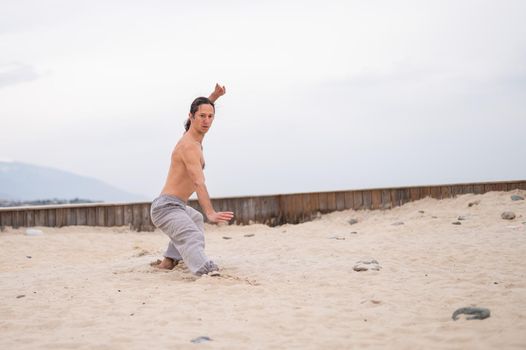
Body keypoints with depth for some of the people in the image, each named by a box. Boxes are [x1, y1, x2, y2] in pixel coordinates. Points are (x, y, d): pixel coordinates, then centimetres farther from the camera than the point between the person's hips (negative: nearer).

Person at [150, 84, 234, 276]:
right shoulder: (190, 146, -19)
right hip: (167, 207, -11)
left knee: (195, 218, 40)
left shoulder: (192, 136, 10)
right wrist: (210, 213, -45)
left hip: (173, 205, 11)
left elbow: (202, 108, 35)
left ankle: (169, 261, 38)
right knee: (193, 238, -35)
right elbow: (198, 183, -34)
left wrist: (214, 96, 21)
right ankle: (207, 271, -60)